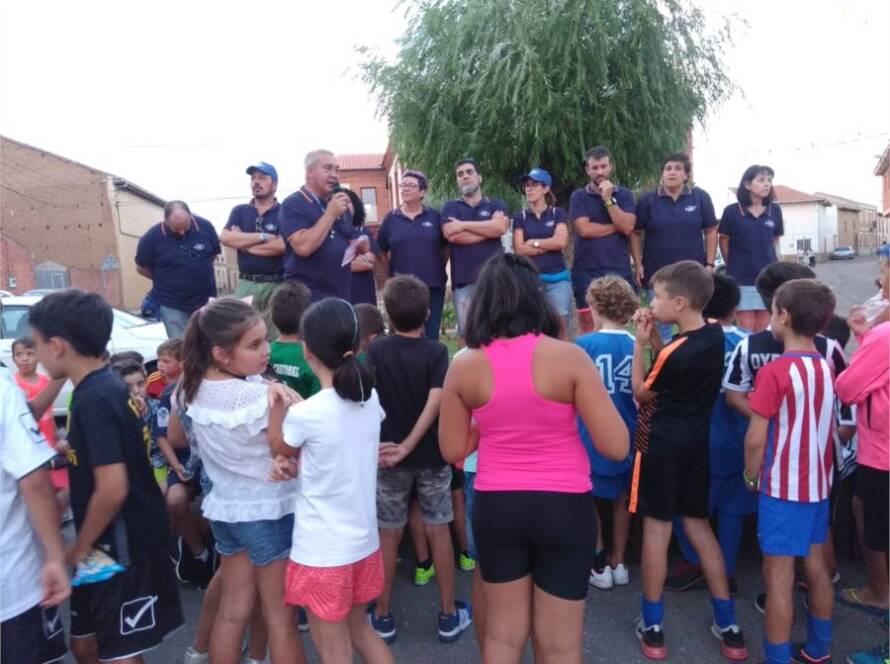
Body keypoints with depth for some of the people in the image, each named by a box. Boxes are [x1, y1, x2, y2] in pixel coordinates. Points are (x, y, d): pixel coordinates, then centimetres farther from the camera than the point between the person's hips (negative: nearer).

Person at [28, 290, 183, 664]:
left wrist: (80, 546, -14)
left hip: (123, 545, -9)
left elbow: (113, 489, -26)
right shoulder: (103, 388, 5)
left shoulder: (94, 400, -24)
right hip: (112, 541, 9)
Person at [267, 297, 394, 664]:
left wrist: (277, 409, -5)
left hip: (322, 552, -6)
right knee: (360, 628, 28)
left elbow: (279, 449, 0)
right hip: (363, 541, 6)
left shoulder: (305, 414, -22)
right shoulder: (372, 399, -5)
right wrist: (297, 460, -3)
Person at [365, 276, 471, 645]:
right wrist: (408, 446, -19)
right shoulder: (436, 352, -10)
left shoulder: (376, 350, -5)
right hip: (431, 456, -1)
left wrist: (385, 444, -4)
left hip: (388, 455, 1)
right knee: (438, 532, 10)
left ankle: (382, 617, 24)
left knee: (388, 535, 11)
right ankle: (449, 615, 22)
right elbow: (434, 402, -21)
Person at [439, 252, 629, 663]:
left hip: (495, 506, 2)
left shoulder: (464, 367, -7)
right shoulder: (569, 357, -14)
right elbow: (616, 447, -12)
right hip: (562, 507, -2)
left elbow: (453, 451, 2)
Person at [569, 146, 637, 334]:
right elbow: (584, 229, -10)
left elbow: (627, 227, -7)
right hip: (586, 271, -1)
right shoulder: (579, 196, 4)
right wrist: (616, 227, -3)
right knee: (589, 329, 4)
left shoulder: (624, 194, 8)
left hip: (618, 269, 1)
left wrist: (608, 199, -10)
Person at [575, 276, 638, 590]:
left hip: (591, 438, -3)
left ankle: (599, 566, 20)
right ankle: (618, 563, 29)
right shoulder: (636, 345, -5)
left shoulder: (584, 344, -15)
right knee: (621, 500, 19)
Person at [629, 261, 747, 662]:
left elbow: (641, 393, -8)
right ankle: (728, 626, 22)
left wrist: (640, 343, -8)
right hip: (696, 444, 7)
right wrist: (655, 339, 1)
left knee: (656, 528, 5)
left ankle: (652, 628, 17)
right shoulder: (715, 336, 0)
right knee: (698, 524, 17)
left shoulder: (674, 352, -24)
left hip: (661, 446, -7)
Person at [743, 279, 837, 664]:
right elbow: (824, 423, 13)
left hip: (783, 487, -7)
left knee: (778, 576, 2)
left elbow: (756, 438, -18)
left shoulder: (775, 372, -20)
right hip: (818, 483, 8)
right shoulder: (826, 367, 2)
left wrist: (752, 476, -3)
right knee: (815, 566, 19)